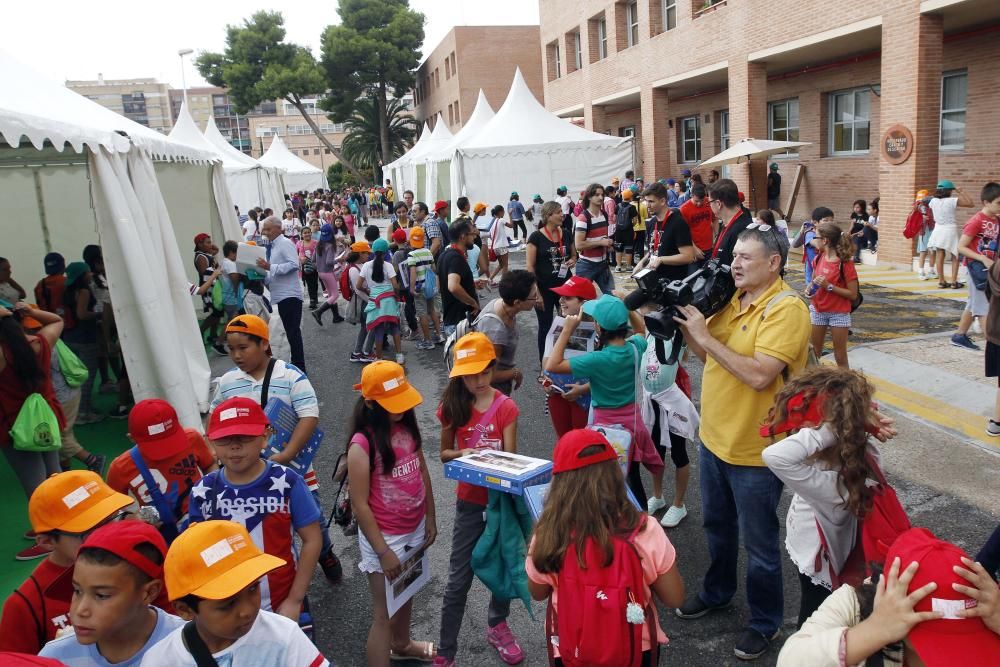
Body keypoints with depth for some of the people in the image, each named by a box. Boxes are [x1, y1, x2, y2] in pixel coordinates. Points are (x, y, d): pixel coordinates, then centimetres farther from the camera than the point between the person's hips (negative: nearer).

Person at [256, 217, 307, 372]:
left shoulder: (285, 243, -8)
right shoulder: (272, 247, 18)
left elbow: (294, 265, -23)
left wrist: (270, 267, -24)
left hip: (290, 295, -9)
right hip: (281, 296, 9)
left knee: (293, 331, -9)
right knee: (291, 331, 13)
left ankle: (299, 368, -6)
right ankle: (296, 364, 20)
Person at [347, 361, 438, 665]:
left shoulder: (407, 426, -4)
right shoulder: (362, 444, -24)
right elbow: (360, 505, -20)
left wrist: (430, 519, 9)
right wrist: (383, 552, -17)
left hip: (415, 530, 7)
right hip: (385, 537, -7)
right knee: (384, 614, 5)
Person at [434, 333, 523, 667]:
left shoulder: (506, 407, -11)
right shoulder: (453, 406, -7)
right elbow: (444, 454, 1)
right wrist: (465, 454, -19)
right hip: (470, 502, 0)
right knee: (458, 580, 4)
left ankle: (497, 626, 44)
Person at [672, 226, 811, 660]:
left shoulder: (787, 309, -21)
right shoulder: (731, 298, 4)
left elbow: (758, 375, -30)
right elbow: (706, 354, 11)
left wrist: (704, 335, -26)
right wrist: (685, 323, -6)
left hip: (755, 449, -8)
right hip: (714, 437, 8)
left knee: (759, 543, 11)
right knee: (717, 526, 26)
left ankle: (765, 621, 31)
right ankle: (717, 592, 48)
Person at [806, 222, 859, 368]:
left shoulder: (846, 264, -16)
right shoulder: (818, 259, 0)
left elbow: (853, 294, -15)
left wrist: (829, 286, -24)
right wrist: (809, 288, -5)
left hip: (839, 314, -5)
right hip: (817, 311, 5)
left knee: (840, 357, 3)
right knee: (814, 353, 11)